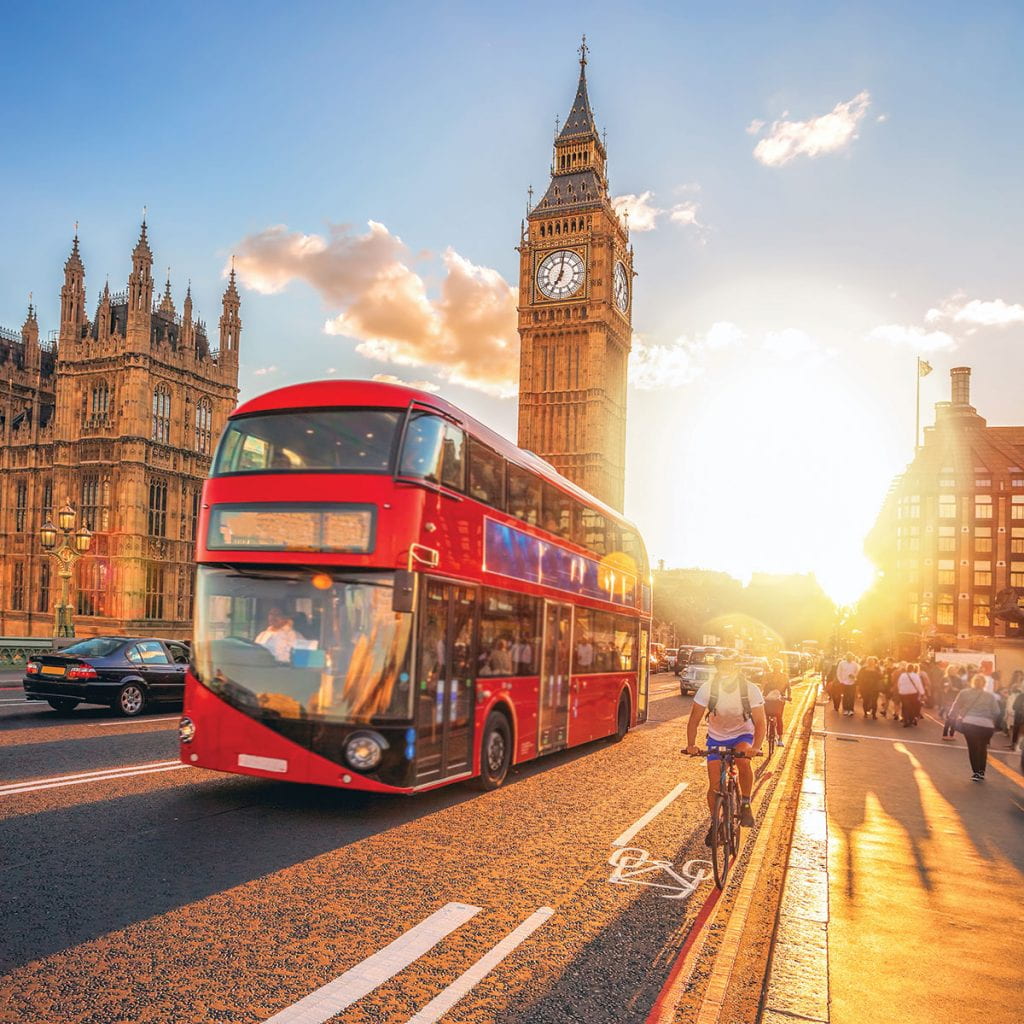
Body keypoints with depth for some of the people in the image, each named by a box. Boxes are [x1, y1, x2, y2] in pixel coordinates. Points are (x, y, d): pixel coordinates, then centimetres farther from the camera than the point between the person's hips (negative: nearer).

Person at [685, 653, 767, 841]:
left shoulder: (750, 690, -23)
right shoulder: (707, 688, -22)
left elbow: (760, 722, -22)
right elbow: (694, 719, -17)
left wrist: (756, 747, -37)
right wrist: (691, 744, -29)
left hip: (742, 735, -1)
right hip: (716, 738, 1)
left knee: (743, 760, -33)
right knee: (714, 785, -6)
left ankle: (745, 804, -10)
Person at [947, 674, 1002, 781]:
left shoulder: (964, 693, 9)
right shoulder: (990, 696, 10)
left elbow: (955, 709, 8)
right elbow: (996, 712, 6)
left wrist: (955, 718, 22)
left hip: (969, 724, -1)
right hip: (986, 725, 1)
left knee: (972, 748, 10)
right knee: (983, 748, 19)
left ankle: (976, 772, 6)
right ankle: (981, 772, 19)